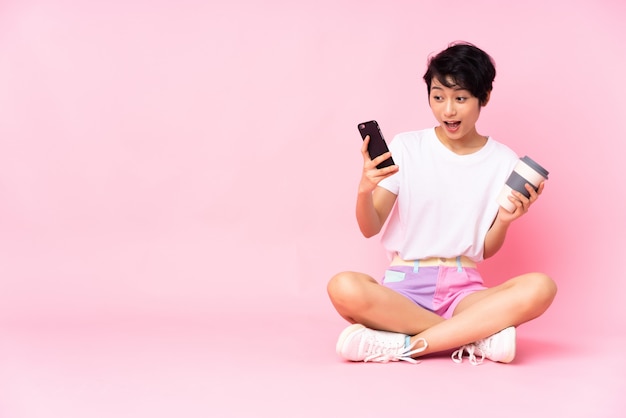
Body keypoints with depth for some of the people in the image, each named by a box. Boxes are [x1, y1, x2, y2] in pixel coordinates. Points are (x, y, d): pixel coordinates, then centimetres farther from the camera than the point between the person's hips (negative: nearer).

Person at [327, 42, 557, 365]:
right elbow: (370, 229, 1)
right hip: (404, 286, -1)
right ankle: (476, 336, -24)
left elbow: (486, 250, 9)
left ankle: (404, 345, -28)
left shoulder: (503, 162, 5)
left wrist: (504, 221, -12)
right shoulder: (406, 148, 2)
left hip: (462, 288, 1)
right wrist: (364, 191, -19)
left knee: (540, 288, -29)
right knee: (344, 288, -35)